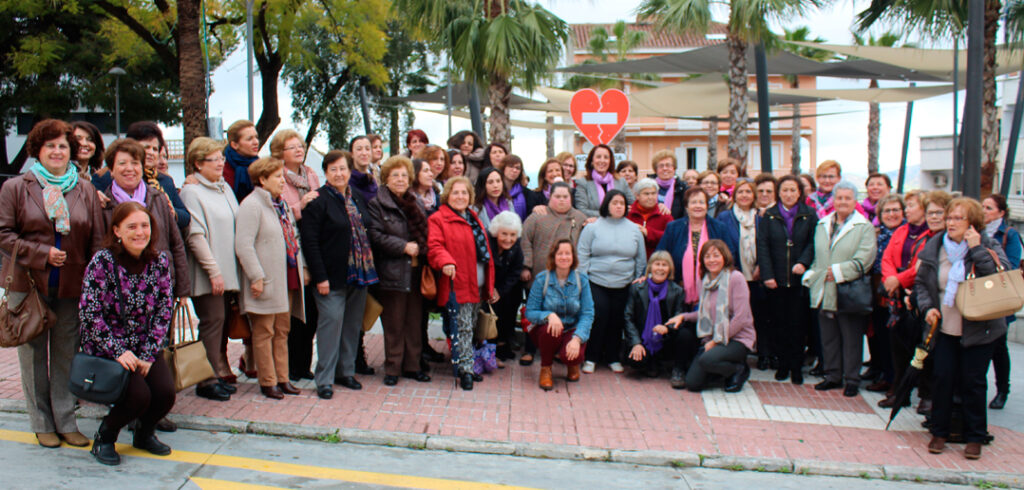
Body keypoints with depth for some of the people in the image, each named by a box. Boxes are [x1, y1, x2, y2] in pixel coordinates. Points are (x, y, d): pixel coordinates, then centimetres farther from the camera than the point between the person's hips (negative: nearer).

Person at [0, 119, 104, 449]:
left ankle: (66, 422, 17)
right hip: (28, 284, -1)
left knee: (67, 355, 7)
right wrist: (42, 254, -13)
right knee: (33, 355, 7)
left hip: (72, 286, 1)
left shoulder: (86, 190, 7)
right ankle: (42, 424, 18)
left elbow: (97, 240, 5)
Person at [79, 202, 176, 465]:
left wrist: (148, 354, -9)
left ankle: (145, 433, 18)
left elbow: (164, 311, -1)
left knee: (166, 393, -17)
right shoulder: (102, 261, -14)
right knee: (139, 395, -23)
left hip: (146, 347, 4)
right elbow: (89, 313, -14)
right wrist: (119, 352, -18)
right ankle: (105, 436, 9)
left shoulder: (159, 261, -2)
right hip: (106, 348, -4)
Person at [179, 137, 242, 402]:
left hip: (228, 272, 7)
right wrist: (213, 271, -18)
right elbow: (195, 236, -14)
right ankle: (208, 380, 3)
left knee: (222, 322, 12)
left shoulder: (225, 188, 15)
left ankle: (221, 373, 21)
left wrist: (231, 270, 13)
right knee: (212, 322, -5)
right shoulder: (191, 192, -8)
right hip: (208, 275, -7)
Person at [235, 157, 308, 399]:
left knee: (283, 330, 13)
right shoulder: (251, 205, -11)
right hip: (266, 280, -8)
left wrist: (303, 267, 15)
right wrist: (256, 277, -20)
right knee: (264, 332, 1)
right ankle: (268, 382, 9)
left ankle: (282, 378, 21)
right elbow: (244, 245, -18)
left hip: (288, 279, 8)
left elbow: (294, 239, 22)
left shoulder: (282, 204, 16)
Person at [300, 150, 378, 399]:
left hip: (359, 275, 6)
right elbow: (309, 241, -13)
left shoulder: (357, 199, 13)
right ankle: (324, 379, 3)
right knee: (331, 321, -6)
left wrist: (369, 270, 11)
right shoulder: (318, 201, -8)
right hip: (332, 277, -6)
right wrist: (320, 276, -17)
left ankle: (346, 371, 23)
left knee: (353, 324, 11)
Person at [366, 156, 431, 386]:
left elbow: (424, 233, 21)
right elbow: (375, 236, -12)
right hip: (391, 274, -5)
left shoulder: (415, 204, 17)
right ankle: (392, 368, 9)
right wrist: (404, 247, -16)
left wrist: (420, 249, 2)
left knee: (414, 321, 9)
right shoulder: (376, 204, -2)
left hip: (415, 272, 5)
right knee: (394, 324, 0)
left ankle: (412, 366, 19)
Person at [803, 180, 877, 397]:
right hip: (824, 292, 5)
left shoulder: (865, 227, -1)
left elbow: (863, 261, -11)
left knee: (851, 338, 2)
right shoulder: (822, 225, 15)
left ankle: (852, 379, 13)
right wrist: (812, 275, 5)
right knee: (828, 337, 11)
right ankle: (833, 375, 23)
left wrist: (837, 272, -15)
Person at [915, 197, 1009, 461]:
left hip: (979, 328, -2)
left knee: (973, 382, 3)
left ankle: (975, 437, 17)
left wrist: (977, 249, -22)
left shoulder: (989, 246, -4)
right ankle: (939, 433, 16)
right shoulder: (934, 246, 3)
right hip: (944, 328, 2)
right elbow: (921, 282, 11)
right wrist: (927, 307, -4)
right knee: (942, 378, 2)